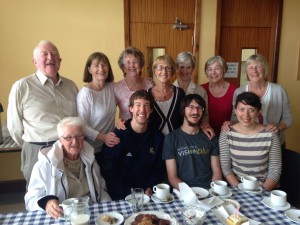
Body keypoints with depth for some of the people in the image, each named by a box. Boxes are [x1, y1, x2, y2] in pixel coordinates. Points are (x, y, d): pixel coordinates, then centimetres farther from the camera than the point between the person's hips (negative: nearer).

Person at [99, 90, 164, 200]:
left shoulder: (158, 137, 4)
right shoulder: (117, 136, -9)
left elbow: (159, 169, 9)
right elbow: (108, 171, -9)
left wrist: (150, 189, -7)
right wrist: (129, 195, -16)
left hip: (148, 194, 3)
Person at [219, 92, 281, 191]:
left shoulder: (270, 135, -5)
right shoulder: (227, 134, -4)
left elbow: (275, 170, -1)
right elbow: (225, 167, -2)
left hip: (265, 187, 1)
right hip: (236, 185, 0)